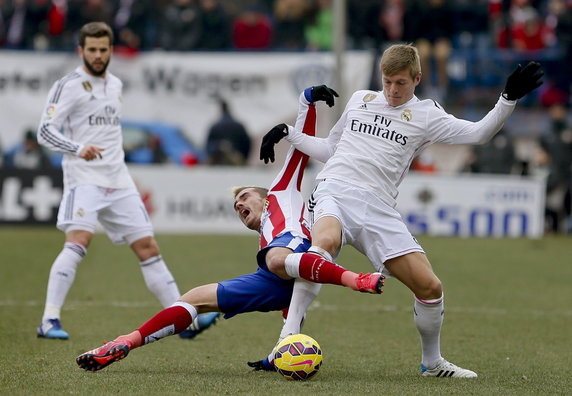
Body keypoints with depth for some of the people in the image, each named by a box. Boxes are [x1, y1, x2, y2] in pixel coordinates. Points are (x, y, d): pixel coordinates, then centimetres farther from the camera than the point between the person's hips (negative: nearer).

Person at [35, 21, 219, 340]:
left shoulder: (115, 85, 17)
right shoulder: (69, 86, -5)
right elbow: (45, 131, -13)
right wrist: (78, 149, -29)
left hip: (119, 182, 6)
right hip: (84, 179, -6)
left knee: (148, 247, 5)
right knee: (78, 241, -25)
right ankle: (50, 321, -24)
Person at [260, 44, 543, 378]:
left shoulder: (426, 115, 13)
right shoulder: (360, 99, 21)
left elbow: (478, 133, 2)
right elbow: (330, 149, 30)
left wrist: (510, 98, -9)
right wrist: (288, 134, 22)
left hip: (378, 209, 1)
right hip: (335, 192, -1)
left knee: (430, 287, -6)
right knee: (325, 243, -38)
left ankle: (432, 362, 21)